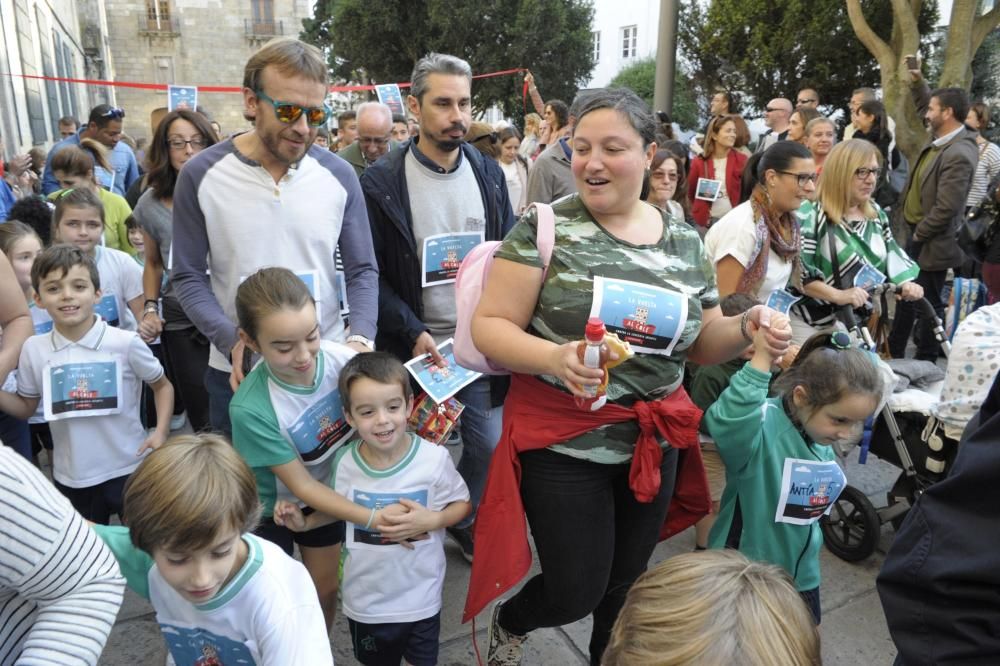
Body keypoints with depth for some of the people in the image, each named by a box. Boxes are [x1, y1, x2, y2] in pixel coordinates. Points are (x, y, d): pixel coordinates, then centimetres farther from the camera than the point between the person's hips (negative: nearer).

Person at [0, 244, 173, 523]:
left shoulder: (125, 343, -13)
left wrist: (161, 431, -12)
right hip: (71, 477, 3)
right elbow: (26, 407, 10)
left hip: (128, 469, -3)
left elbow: (162, 386, 1)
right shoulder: (33, 349, -3)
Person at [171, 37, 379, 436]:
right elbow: (188, 277, -3)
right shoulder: (201, 176, -7)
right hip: (238, 373, -1)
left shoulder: (338, 175, -3)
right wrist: (232, 342, -18)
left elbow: (362, 270, 1)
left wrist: (361, 339, -16)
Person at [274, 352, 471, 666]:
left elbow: (462, 504, -7)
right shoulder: (345, 462, -15)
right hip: (365, 599, 2)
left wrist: (433, 520, -25)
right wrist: (305, 523, -10)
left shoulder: (434, 458, -22)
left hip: (420, 598, -2)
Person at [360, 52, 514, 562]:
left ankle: (466, 521, 39)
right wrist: (414, 332, -18)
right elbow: (370, 274, -8)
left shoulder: (489, 173, 3)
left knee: (490, 446, 12)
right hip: (416, 347, -3)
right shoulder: (380, 183, -8)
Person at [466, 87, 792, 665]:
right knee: (577, 591, 3)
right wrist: (556, 358, -32)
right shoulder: (544, 228, -11)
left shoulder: (685, 242, 2)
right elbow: (489, 327, -14)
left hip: (655, 441, 5)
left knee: (627, 584, 20)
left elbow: (701, 343, 10)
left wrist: (747, 329, -11)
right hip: (562, 441, -4)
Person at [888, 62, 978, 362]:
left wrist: (918, 235, -15)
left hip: (931, 243, -10)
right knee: (906, 295, 20)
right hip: (916, 234, 10)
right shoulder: (941, 139, 3)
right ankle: (895, 353, 36)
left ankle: (924, 365, 19)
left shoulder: (958, 155, -25)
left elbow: (946, 209, -27)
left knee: (926, 303, 4)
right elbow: (927, 105, 24)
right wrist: (918, 81, 13)